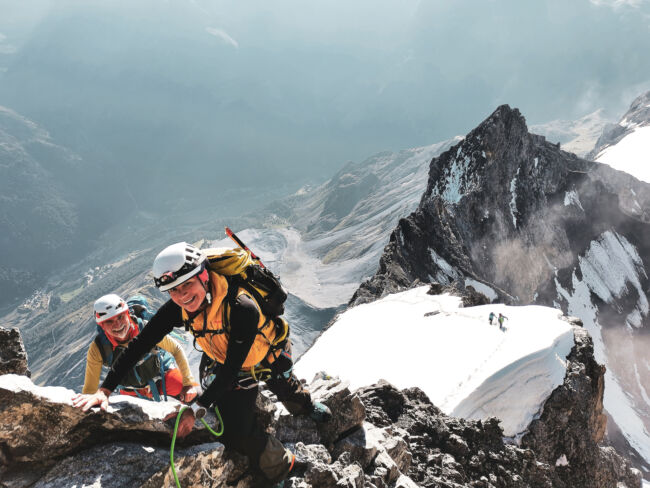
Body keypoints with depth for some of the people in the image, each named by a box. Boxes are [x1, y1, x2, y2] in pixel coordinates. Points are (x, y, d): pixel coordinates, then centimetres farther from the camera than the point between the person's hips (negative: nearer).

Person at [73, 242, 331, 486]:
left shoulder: (242, 307, -44)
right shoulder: (178, 309, -28)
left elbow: (232, 367, -38)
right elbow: (138, 344, -21)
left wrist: (196, 410, -42)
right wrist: (105, 390, -27)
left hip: (269, 356, -3)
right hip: (227, 367, 3)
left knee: (288, 392, 24)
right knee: (236, 433, -4)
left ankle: (308, 406, 62)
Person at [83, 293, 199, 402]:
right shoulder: (97, 349, -27)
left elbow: (176, 349, -14)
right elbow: (89, 390, -15)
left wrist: (189, 383, -16)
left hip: (162, 375, -1)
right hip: (131, 392, 1)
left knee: (191, 395, -16)